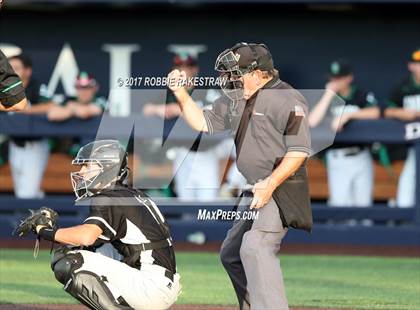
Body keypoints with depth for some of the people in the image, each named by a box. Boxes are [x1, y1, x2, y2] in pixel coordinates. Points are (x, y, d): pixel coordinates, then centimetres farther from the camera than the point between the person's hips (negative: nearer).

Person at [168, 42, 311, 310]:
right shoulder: (236, 99, 12)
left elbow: (299, 151, -19)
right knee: (231, 254, 17)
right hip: (254, 192, 10)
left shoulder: (288, 100, -14)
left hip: (280, 189, -10)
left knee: (255, 248, -26)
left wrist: (270, 185, -26)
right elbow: (203, 123, 19)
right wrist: (181, 93, 6)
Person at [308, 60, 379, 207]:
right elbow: (312, 122, -11)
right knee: (340, 202, -6)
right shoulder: (328, 99, 5)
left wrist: (347, 115, -21)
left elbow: (375, 113, -18)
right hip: (337, 160, 0)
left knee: (363, 203, 5)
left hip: (360, 157, 0)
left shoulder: (362, 96, 1)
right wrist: (329, 95, -10)